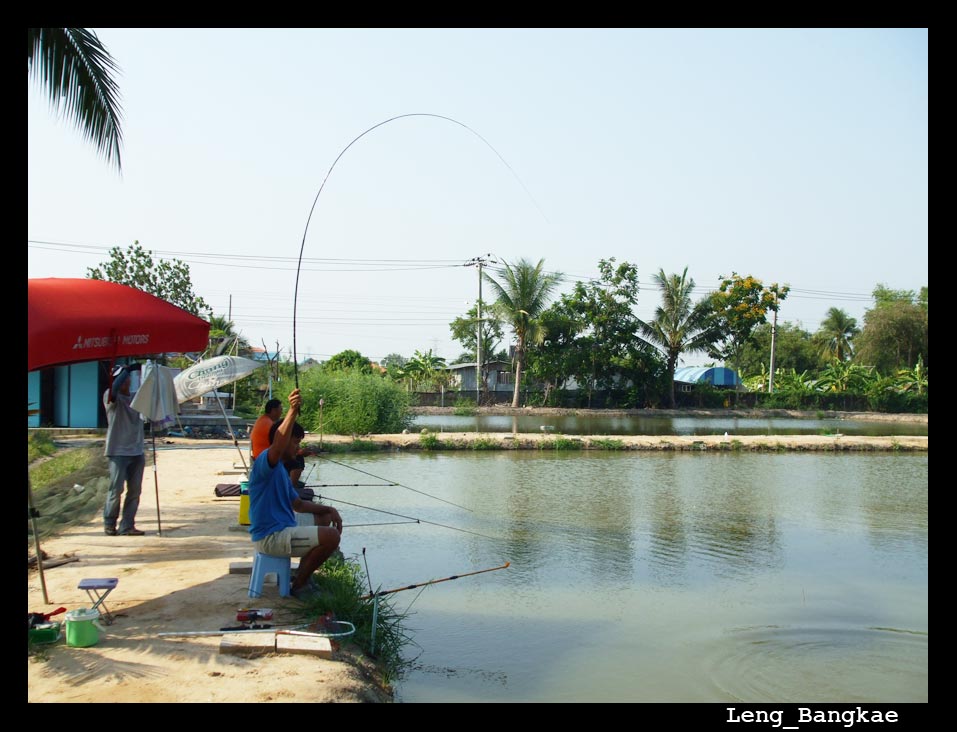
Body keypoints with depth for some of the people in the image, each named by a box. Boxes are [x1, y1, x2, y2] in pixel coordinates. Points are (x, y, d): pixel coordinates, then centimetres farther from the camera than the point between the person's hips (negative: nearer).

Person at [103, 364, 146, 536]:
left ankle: (127, 526, 5)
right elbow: (113, 388, -24)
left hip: (137, 452, 5)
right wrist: (129, 369, -19)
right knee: (116, 489, -3)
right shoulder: (111, 397, -2)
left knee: (135, 490, 1)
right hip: (118, 452, -5)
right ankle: (109, 524, 14)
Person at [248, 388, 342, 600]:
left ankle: (302, 575, 24)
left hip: (283, 529, 11)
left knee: (325, 517, 28)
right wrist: (292, 412, -49)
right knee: (331, 536, -22)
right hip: (270, 536, -11)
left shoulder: (281, 469, 18)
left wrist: (329, 509, 9)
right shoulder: (265, 462, -14)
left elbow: (298, 504, 22)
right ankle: (299, 585, -5)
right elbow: (277, 445, -39)